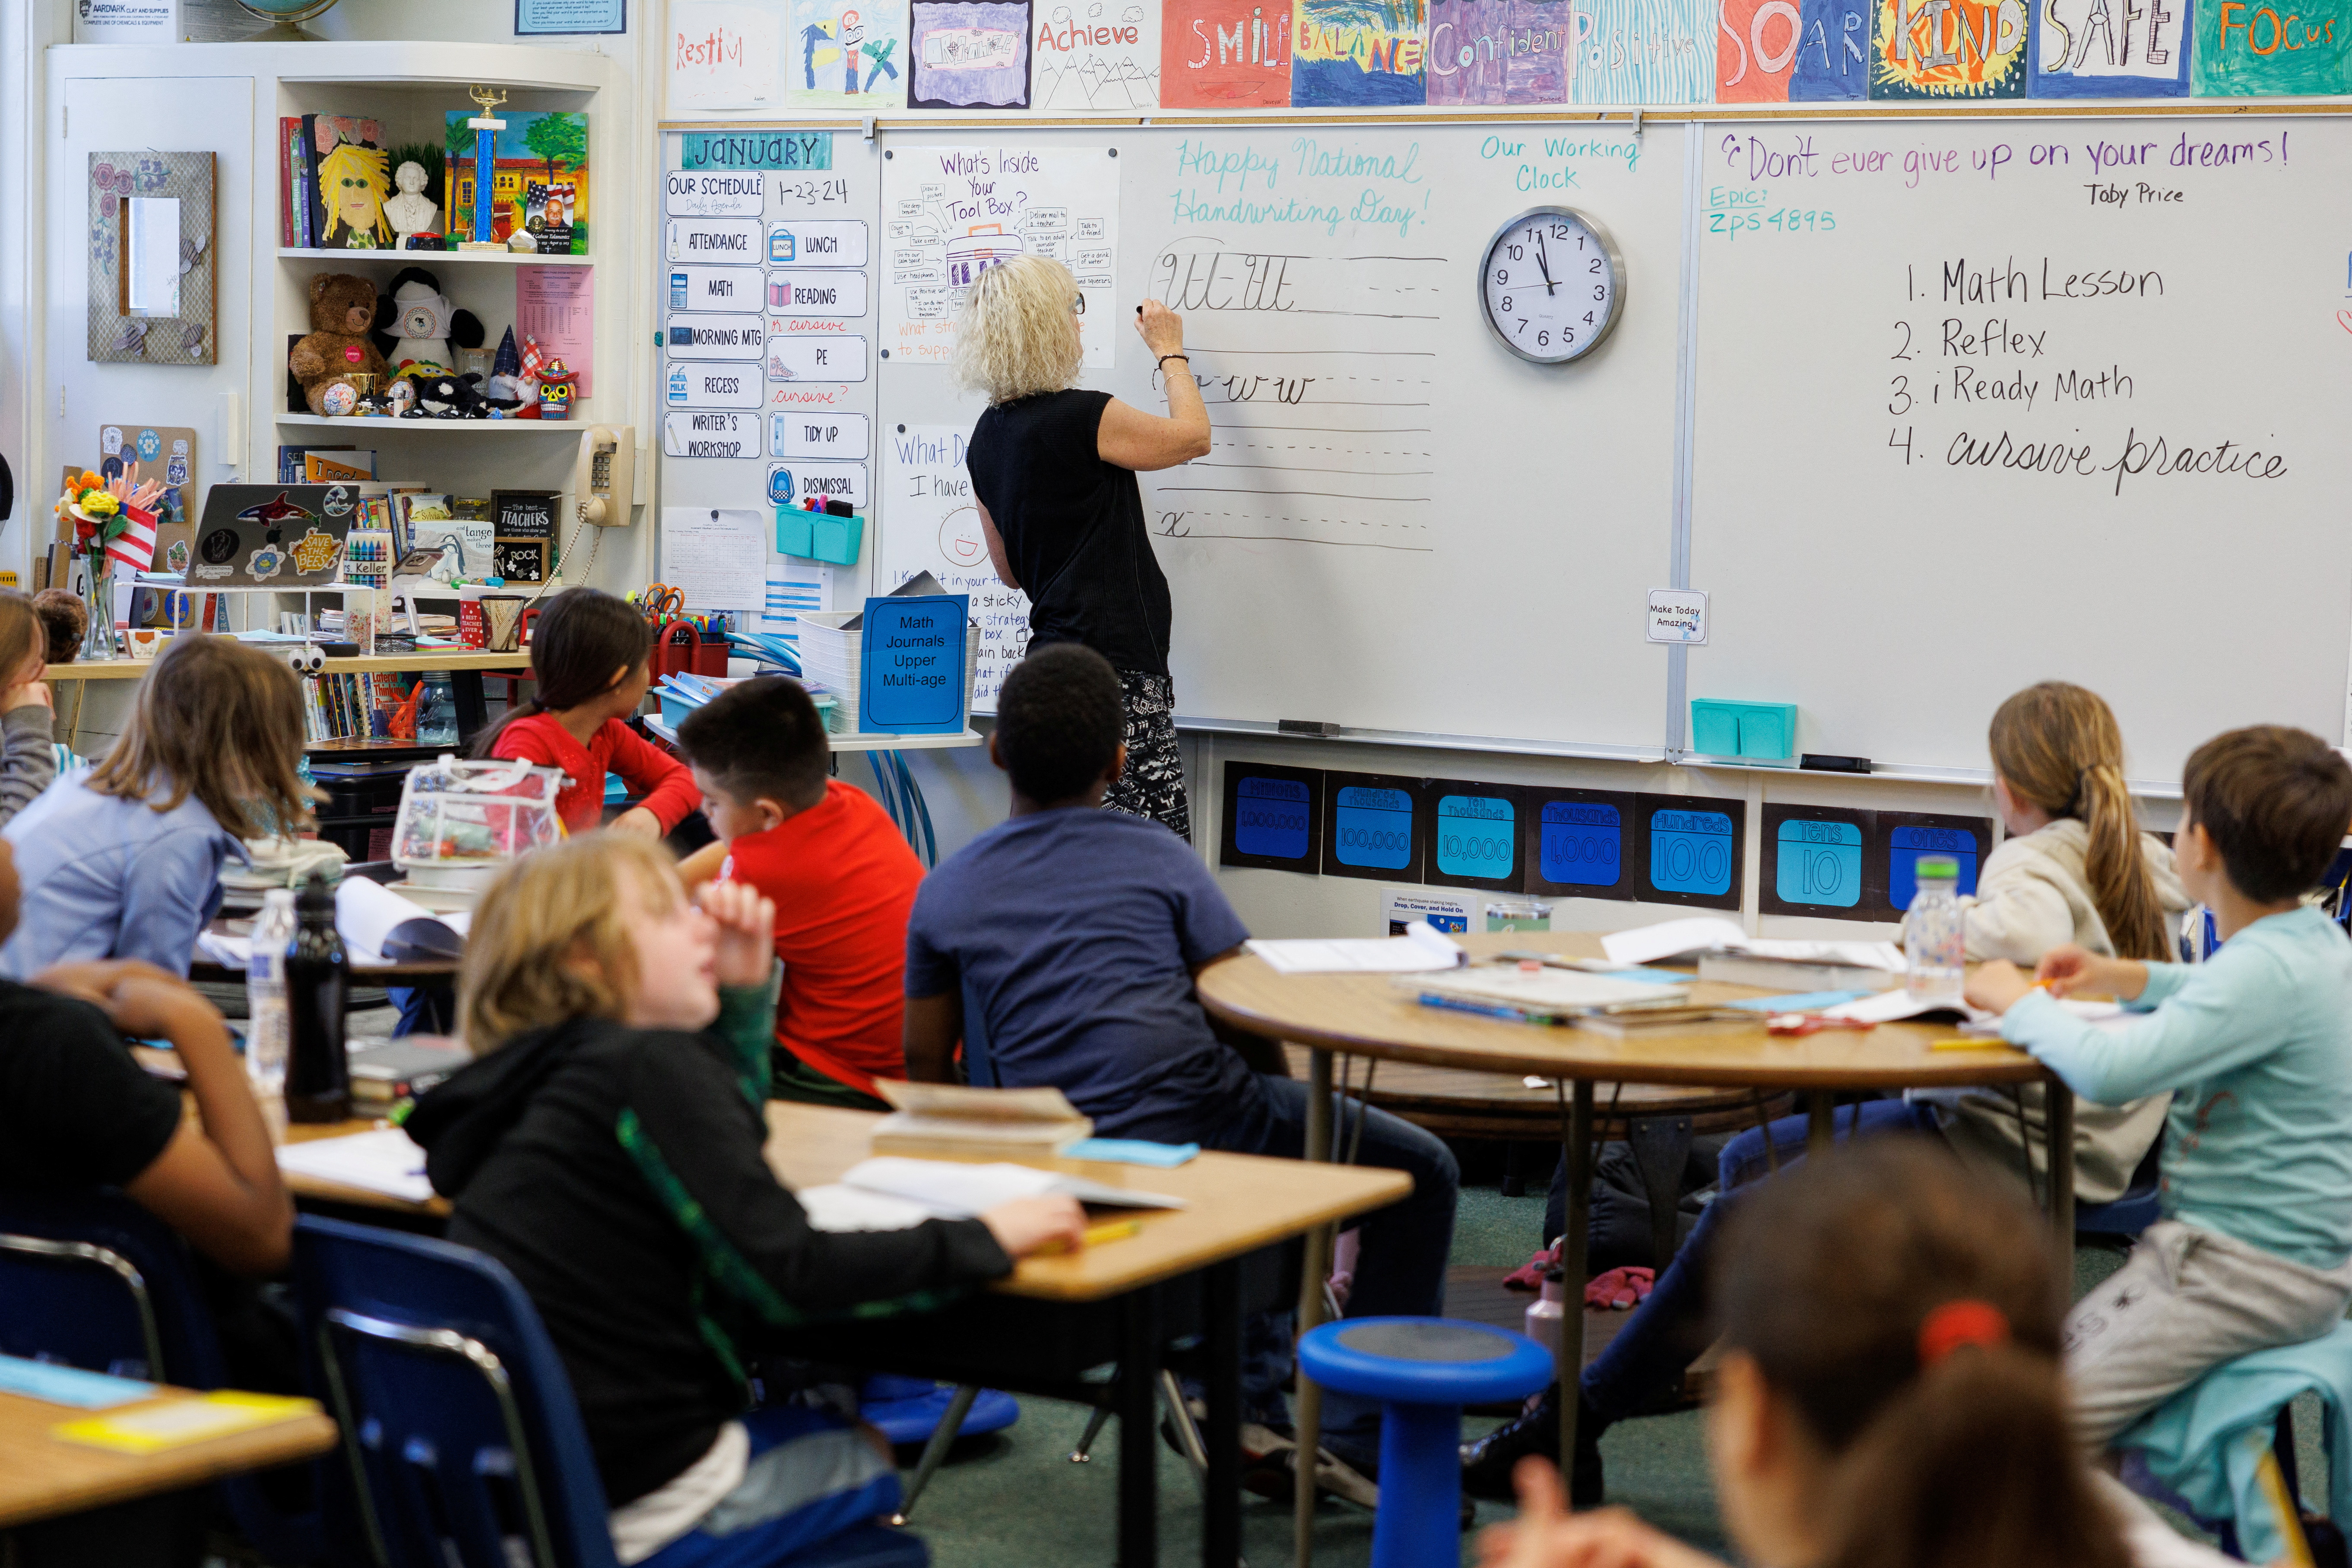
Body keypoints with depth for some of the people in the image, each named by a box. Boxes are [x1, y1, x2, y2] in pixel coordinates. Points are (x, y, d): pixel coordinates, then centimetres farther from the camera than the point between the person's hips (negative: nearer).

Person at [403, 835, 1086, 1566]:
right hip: (629, 1503, -8)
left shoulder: (554, 1071, 9)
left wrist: (746, 989, 13)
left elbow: (728, 1130, 26)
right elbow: (789, 1272, -21)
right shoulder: (652, 1067, -16)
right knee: (864, 1463, 22)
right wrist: (982, 1239, -11)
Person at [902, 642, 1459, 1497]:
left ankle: (1242, 1401, 30)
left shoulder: (945, 892, 9)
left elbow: (925, 1065, 13)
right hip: (1194, 1122, -5)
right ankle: (1360, 1440, 10)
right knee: (1418, 1170, 14)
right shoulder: (1158, 857, 0)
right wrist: (1296, 1107, 19)